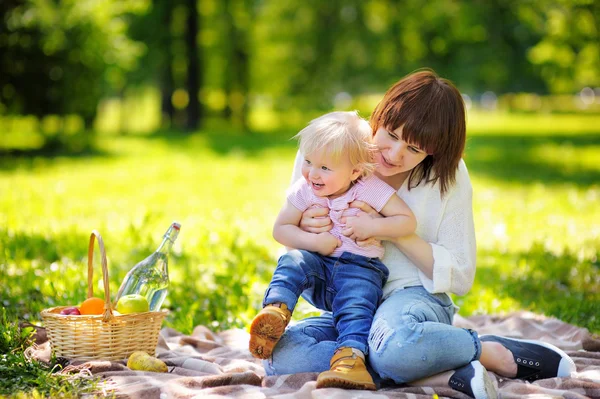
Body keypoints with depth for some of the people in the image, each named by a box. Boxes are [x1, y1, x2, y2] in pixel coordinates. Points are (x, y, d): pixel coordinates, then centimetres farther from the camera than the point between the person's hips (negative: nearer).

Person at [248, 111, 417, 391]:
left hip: (360, 266, -3)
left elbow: (408, 221, -8)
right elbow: (281, 229, 1)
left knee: (355, 303, -29)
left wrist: (372, 227, -22)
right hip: (319, 264, 3)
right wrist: (313, 241, -15)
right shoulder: (304, 191, -2)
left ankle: (350, 355, -45)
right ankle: (276, 310, -41)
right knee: (293, 261, -25)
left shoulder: (370, 190, -10)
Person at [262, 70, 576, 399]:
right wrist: (305, 228, -18)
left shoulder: (449, 177, -6)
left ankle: (498, 353, -15)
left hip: (415, 296, -4)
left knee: (393, 344, -43)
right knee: (280, 353, -31)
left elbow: (460, 276, -5)